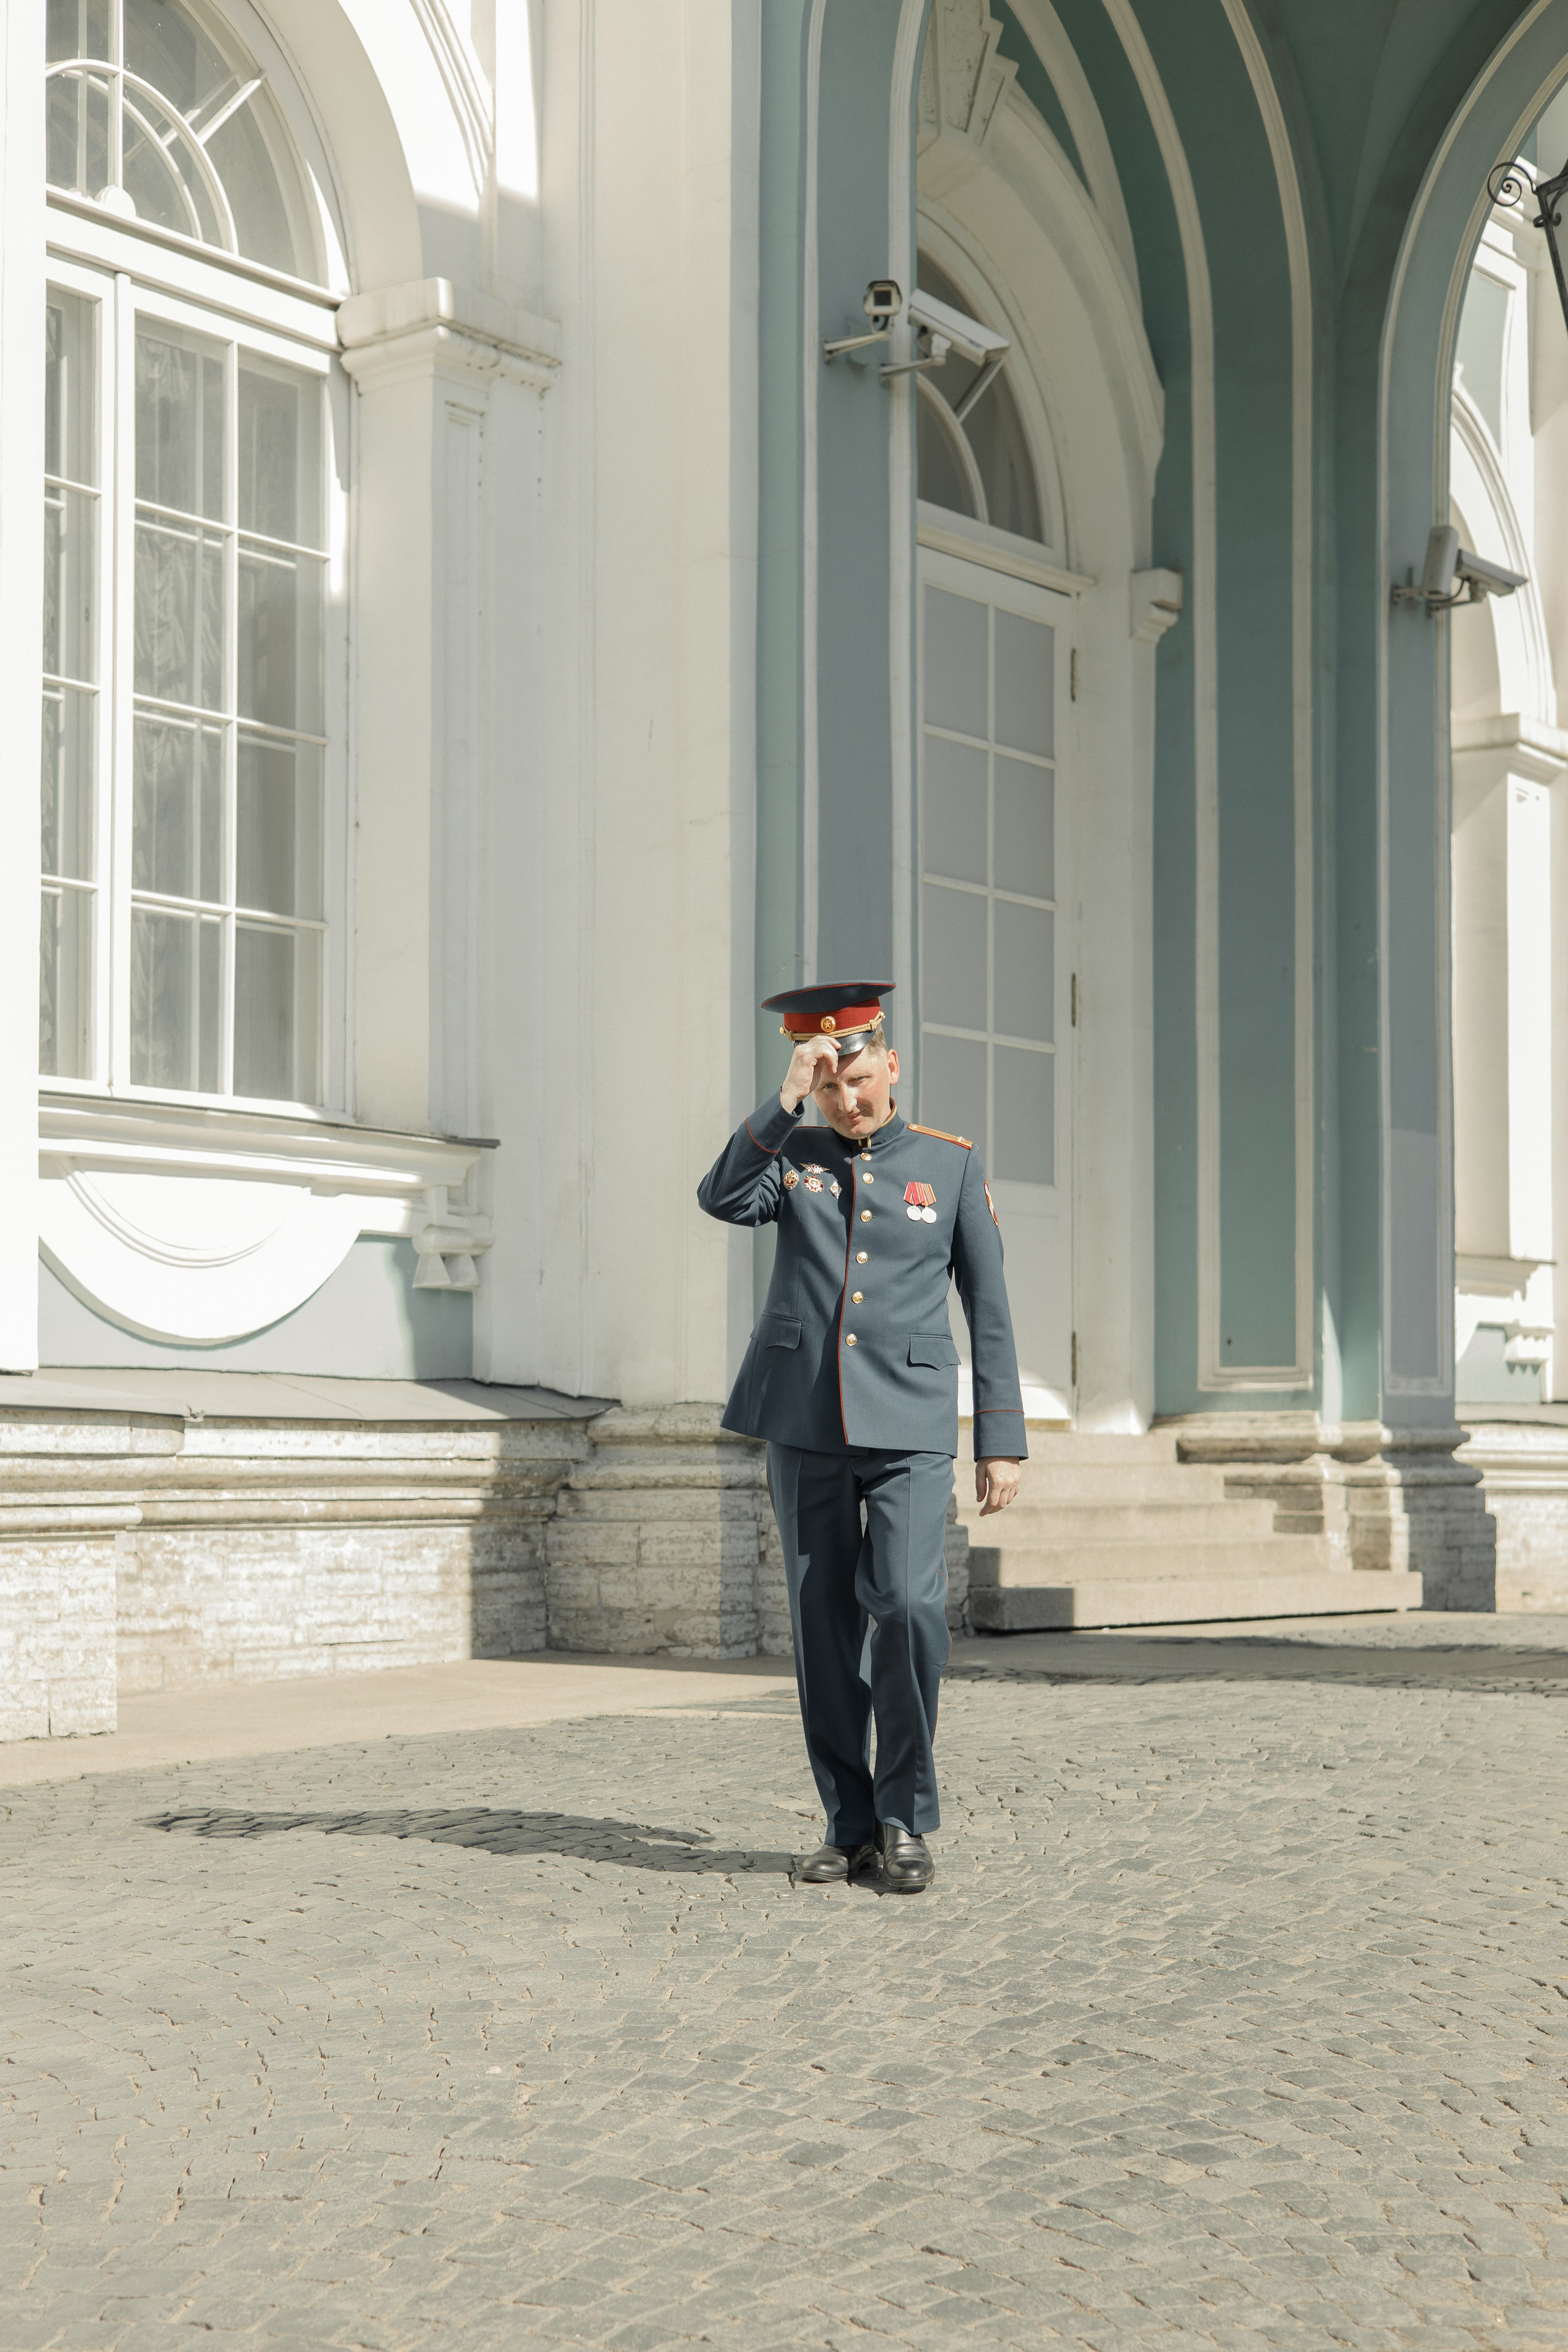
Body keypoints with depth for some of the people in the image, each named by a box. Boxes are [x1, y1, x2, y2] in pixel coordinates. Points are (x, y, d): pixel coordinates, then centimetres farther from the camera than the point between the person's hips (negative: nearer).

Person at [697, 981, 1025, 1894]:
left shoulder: (953, 1163, 6)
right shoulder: (791, 1154, 9)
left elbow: (990, 1311, 6)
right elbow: (723, 1200, -13)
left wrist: (1003, 1441, 1)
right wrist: (787, 1098, -17)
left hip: (908, 1428, -2)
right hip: (804, 1424, 2)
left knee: (908, 1605, -17)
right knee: (824, 1626, 5)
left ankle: (907, 1818, -2)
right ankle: (850, 1827, 15)